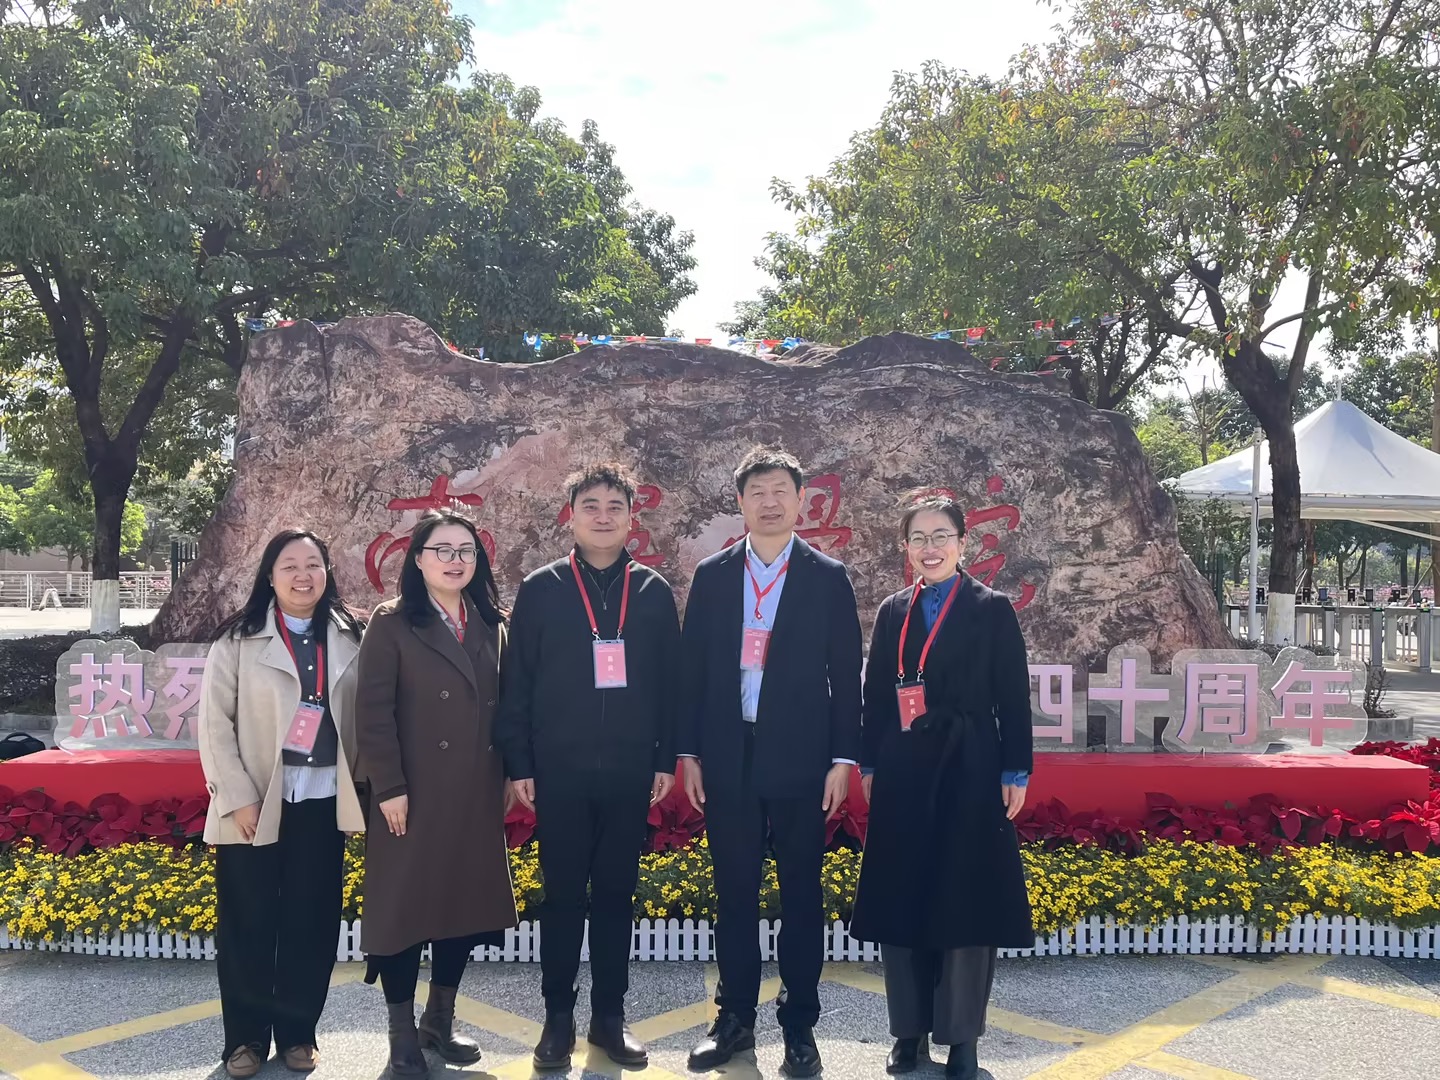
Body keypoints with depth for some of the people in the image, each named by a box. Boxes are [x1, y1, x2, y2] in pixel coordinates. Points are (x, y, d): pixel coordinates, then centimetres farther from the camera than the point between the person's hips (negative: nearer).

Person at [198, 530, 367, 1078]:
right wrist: (239, 798, -11)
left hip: (323, 803, 2)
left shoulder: (349, 637, 4)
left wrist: (361, 791, 0)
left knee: (312, 921, 7)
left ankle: (297, 1030, 22)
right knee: (248, 924, 5)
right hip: (254, 805, -2)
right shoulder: (239, 640, -3)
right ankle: (246, 1035, 20)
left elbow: (361, 718, 6)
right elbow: (214, 724, -5)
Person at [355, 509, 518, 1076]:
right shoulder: (392, 624, -5)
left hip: (476, 794, 5)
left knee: (466, 902, 11)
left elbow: (504, 706, 12)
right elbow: (373, 713, -10)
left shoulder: (490, 624, 10)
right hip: (415, 793, -5)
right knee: (406, 905, 3)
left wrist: (507, 774, 8)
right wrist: (389, 788, -15)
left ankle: (439, 1023, 28)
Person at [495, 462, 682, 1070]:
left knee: (616, 895, 9)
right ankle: (558, 1019, 18)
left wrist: (666, 759, 3)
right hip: (559, 772, -1)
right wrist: (519, 764, -3)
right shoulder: (540, 590, 1)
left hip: (629, 772, 1)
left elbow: (669, 681, 6)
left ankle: (609, 1018, 21)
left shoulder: (653, 592, 6)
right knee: (562, 896, 6)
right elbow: (516, 682, 1)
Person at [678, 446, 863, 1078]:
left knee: (801, 896, 7)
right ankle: (735, 1019, 23)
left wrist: (843, 758, -5)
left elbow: (846, 675, 0)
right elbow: (692, 668, 6)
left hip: (799, 762, -1)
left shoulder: (828, 578, 1)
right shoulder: (711, 576, 6)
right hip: (727, 760, 2)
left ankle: (799, 1025, 19)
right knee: (734, 895, 10)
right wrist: (689, 752, 2)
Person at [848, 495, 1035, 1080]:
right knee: (900, 899, 6)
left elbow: (1013, 697, -2)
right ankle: (910, 1030, 19)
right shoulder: (893, 612, 10)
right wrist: (868, 766, 8)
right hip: (903, 775, 3)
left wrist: (1015, 772, -5)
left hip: (968, 773, -3)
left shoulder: (992, 609, 0)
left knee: (965, 900, 1)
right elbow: (876, 695, 12)